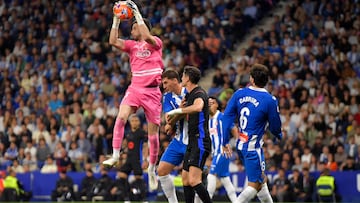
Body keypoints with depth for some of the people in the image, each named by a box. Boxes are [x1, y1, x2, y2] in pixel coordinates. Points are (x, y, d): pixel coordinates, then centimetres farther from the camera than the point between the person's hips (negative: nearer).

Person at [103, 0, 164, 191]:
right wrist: (116, 19, -5)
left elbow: (147, 36, -22)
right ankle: (115, 155, -25)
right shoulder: (132, 45, 11)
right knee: (121, 117, -26)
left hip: (152, 91, -3)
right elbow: (113, 41, -2)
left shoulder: (156, 43, 0)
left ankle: (152, 168, 17)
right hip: (134, 88, 3)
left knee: (153, 132, 3)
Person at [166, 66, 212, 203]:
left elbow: (198, 107, -37)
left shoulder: (199, 93, -13)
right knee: (185, 180, 12)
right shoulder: (189, 95, 18)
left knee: (194, 180, -21)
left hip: (200, 141, -11)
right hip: (192, 142, 11)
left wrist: (176, 111, -28)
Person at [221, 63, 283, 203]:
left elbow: (227, 117, -2)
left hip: (240, 145, 6)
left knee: (261, 180, 21)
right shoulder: (270, 100, -13)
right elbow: (275, 127, -4)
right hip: (253, 147, -6)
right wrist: (279, 136, 20)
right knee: (255, 185, 0)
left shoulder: (239, 93, -1)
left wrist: (225, 141, 4)